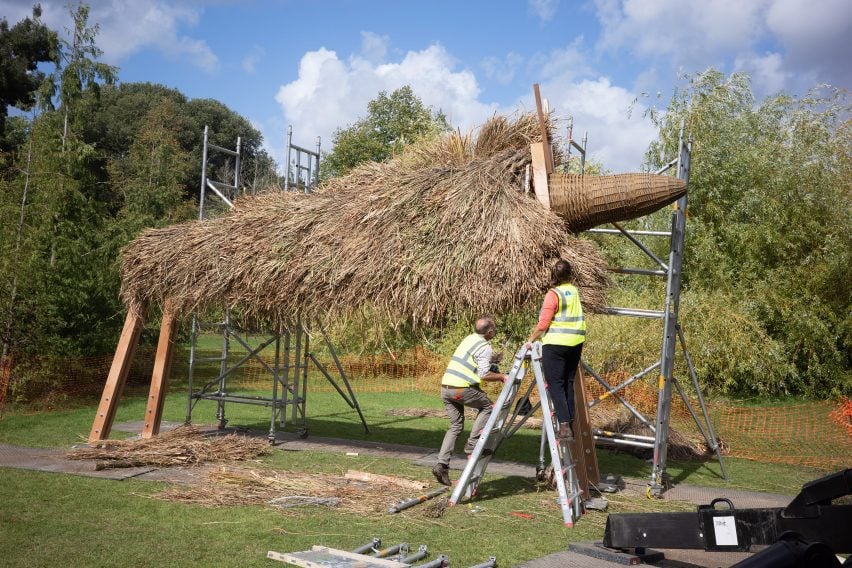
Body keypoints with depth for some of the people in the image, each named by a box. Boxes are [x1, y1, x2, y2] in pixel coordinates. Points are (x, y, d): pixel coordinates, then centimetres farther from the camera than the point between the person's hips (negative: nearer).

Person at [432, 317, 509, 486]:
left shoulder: (469, 339, 20)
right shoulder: (485, 347, -6)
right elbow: (484, 374, -12)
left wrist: (494, 358, 41)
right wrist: (501, 376, 0)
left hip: (445, 387, 8)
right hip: (461, 389, -8)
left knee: (455, 426, 14)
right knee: (487, 406, 12)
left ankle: (441, 465, 6)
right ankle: (472, 443, 3)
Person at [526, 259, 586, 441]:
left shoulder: (553, 294, -10)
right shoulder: (574, 291, 10)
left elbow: (543, 323, -13)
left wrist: (531, 339, 0)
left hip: (556, 343, -6)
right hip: (576, 342, 7)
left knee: (556, 385, -3)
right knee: (569, 383, 13)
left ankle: (564, 427, -10)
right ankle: (570, 423, 15)